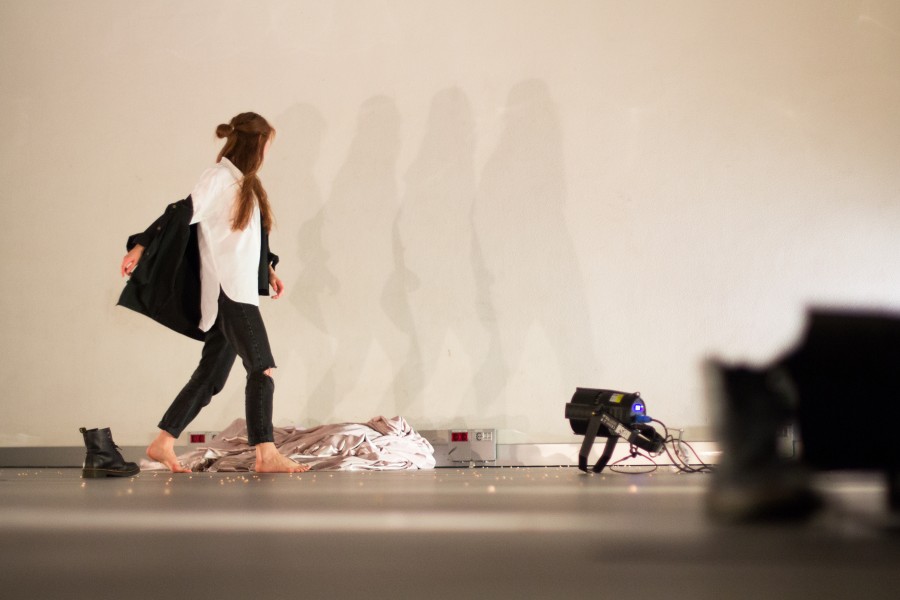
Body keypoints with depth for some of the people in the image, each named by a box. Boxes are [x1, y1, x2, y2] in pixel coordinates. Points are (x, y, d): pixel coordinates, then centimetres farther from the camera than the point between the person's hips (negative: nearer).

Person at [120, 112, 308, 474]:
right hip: (226, 292, -9)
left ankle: (162, 444, 15)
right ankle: (266, 455, -13)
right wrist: (141, 247, -18)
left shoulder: (245, 183, 18)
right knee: (262, 368, -13)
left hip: (242, 292, 9)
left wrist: (268, 270, 23)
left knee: (210, 376, 9)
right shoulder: (218, 179, -9)